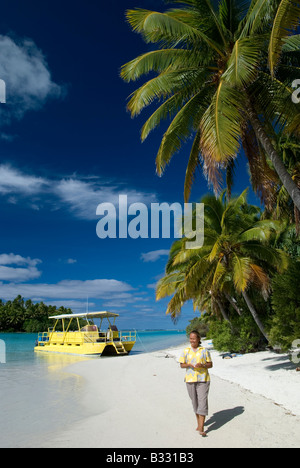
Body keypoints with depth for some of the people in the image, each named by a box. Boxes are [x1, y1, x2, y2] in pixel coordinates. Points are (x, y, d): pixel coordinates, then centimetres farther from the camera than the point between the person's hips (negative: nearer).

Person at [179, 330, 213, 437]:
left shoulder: (204, 351, 0)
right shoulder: (186, 351, 3)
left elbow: (210, 364, 3)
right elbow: (182, 365, 6)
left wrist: (202, 365, -17)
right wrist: (189, 365, -15)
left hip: (203, 379, -2)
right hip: (190, 380, 2)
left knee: (203, 402, -8)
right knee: (195, 402, 12)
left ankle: (201, 428, -5)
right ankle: (199, 423, 32)